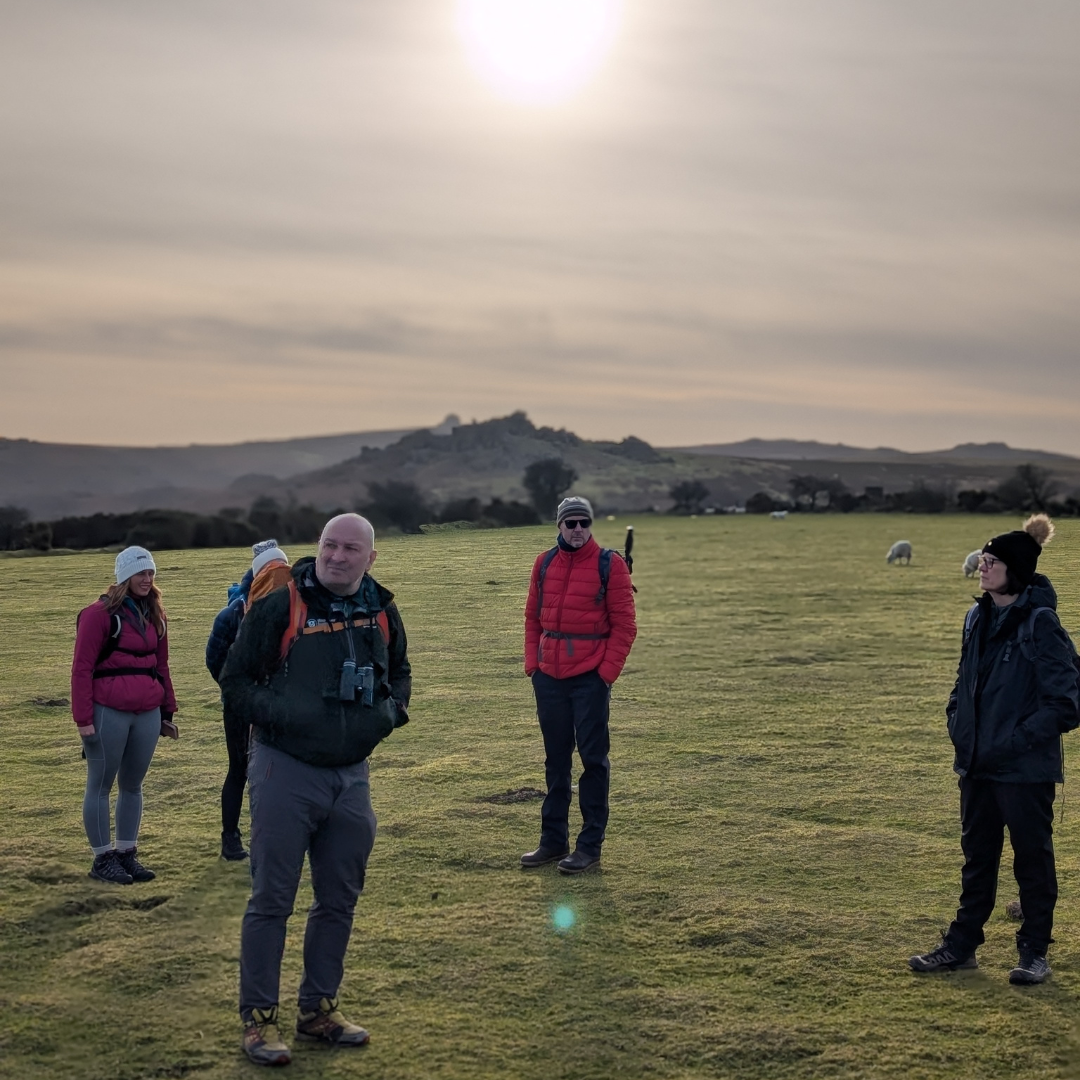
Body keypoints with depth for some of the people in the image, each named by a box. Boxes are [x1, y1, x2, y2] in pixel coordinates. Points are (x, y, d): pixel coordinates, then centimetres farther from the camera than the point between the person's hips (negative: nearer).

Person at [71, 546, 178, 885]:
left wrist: (168, 711, 17)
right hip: (108, 713, -6)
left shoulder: (153, 614, 14)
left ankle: (127, 854, 23)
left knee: (133, 785, 13)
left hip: (147, 713, 6)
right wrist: (83, 718, -13)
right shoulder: (100, 613, -7)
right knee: (100, 786, 5)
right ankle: (102, 858, 12)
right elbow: (82, 667, -10)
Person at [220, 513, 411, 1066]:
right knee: (271, 899, 0)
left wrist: (390, 710, 3)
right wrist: (284, 715, -19)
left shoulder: (382, 612, 6)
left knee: (339, 900, 14)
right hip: (286, 771, -5)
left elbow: (399, 673, 22)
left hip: (352, 775, 5)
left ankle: (318, 1009, 29)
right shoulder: (280, 607, -9)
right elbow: (235, 683, -5)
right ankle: (258, 1019, 12)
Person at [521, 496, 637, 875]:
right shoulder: (544, 563, 8)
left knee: (593, 759, 1)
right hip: (549, 677, 5)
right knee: (556, 760, 13)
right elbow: (533, 618, 13)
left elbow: (624, 624, -5)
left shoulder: (609, 564, -5)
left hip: (590, 678, -5)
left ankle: (590, 844, 8)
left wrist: (607, 671, -11)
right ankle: (553, 840, 22)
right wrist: (532, 664, 4)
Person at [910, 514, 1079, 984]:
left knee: (1032, 858, 7)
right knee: (976, 856, 16)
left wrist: (1017, 740, -18)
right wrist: (959, 726, 6)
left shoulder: (1040, 623, -15)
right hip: (978, 765, 7)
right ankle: (961, 946, 26)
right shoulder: (978, 618, 7)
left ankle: (1034, 953, 20)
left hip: (1026, 769, -7)